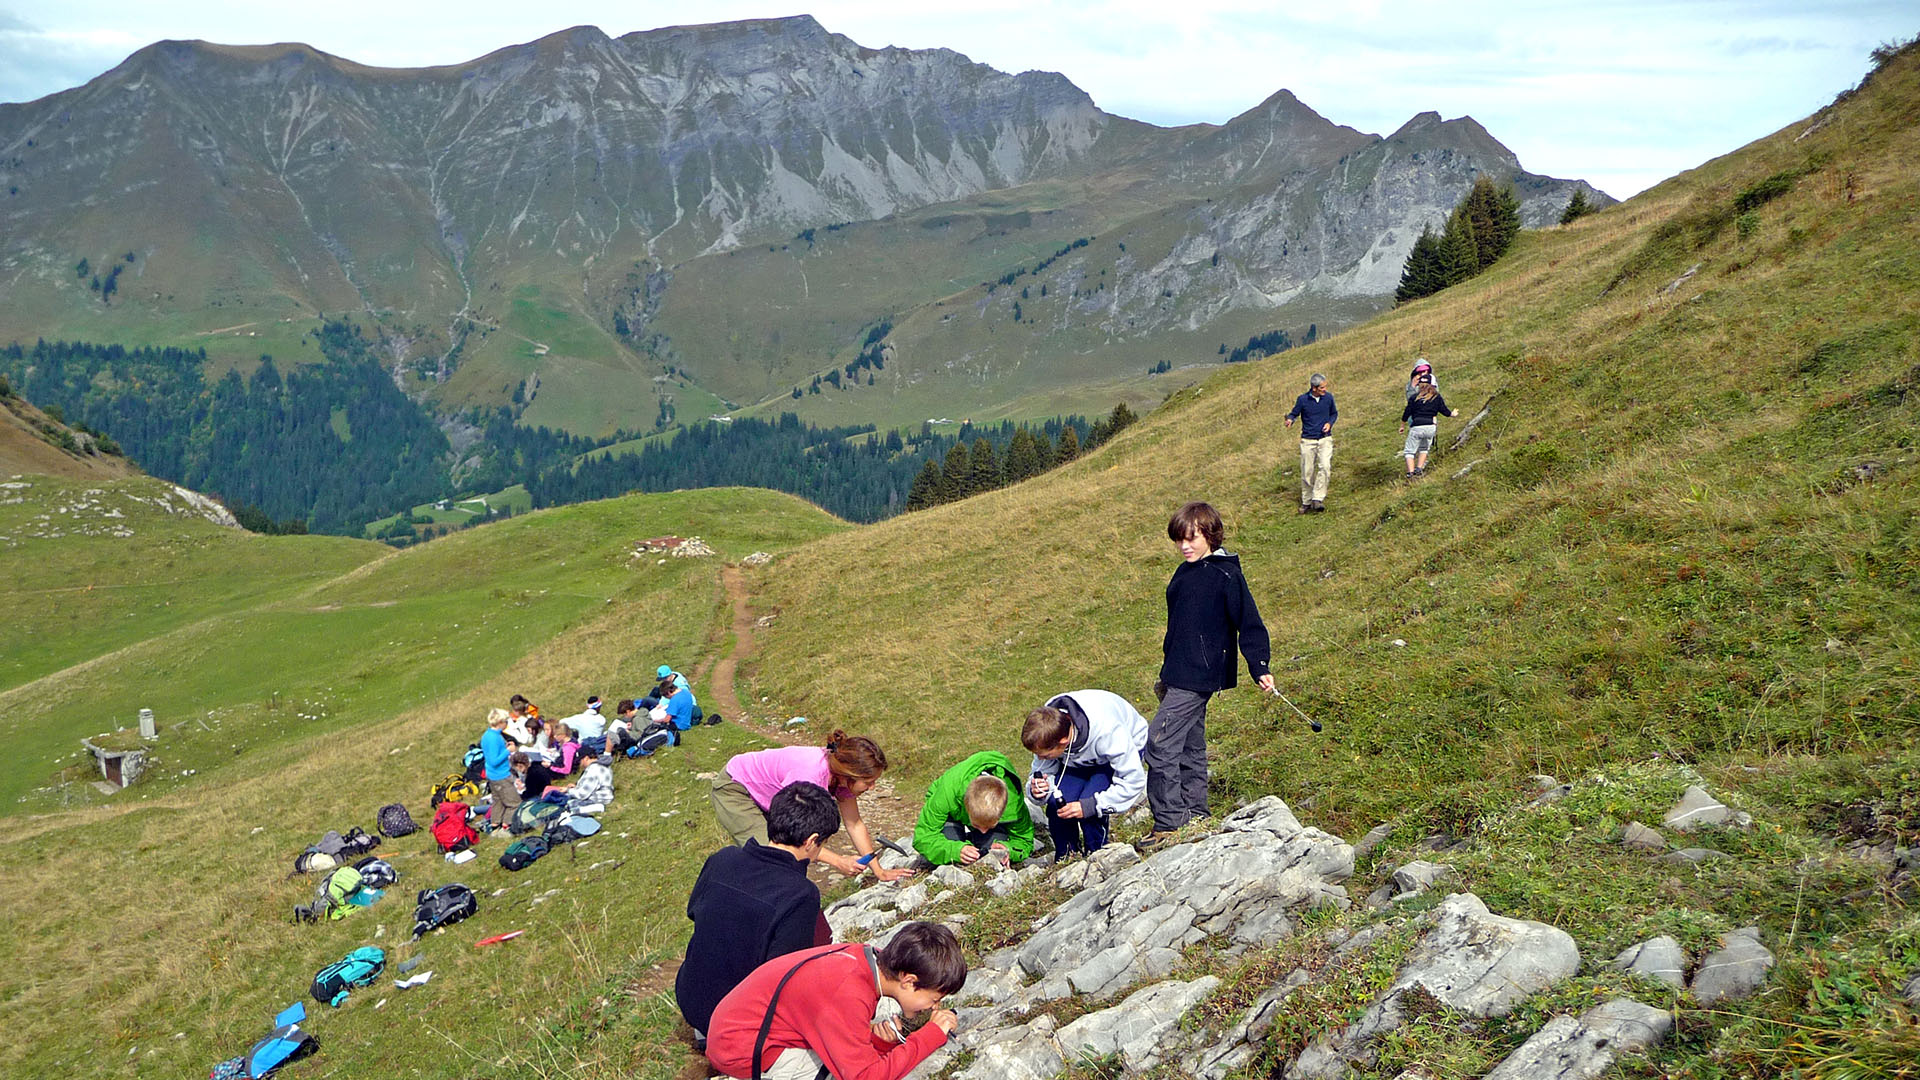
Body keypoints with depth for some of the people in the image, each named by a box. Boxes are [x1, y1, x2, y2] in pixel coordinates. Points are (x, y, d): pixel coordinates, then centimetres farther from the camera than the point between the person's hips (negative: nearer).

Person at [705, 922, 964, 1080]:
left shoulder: (868, 958, -5)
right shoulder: (847, 995, -30)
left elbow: (854, 1039, 5)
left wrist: (882, 1041, -17)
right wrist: (933, 1034, -25)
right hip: (739, 1049, -9)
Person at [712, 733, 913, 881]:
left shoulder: (842, 773, -15)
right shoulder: (810, 776, -40)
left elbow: (855, 824, -3)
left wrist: (879, 871, -4)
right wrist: (837, 861, -32)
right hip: (733, 790, -8)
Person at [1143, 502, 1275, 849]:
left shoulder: (1226, 575, -12)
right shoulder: (1185, 572, 14)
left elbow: (1249, 623, -13)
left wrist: (1261, 669, -19)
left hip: (1199, 677, -9)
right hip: (1179, 675, 9)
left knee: (1159, 742, -13)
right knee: (1190, 747, 15)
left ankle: (1168, 823, -8)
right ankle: (1194, 815, 24)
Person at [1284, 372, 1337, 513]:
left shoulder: (1328, 398, 1)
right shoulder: (1302, 400, -6)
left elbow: (1334, 413, 16)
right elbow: (1294, 414, 3)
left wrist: (1330, 423, -4)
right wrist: (1290, 420, -20)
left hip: (1325, 439, 1)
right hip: (1308, 441, -1)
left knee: (1325, 467, -20)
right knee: (1307, 472, 2)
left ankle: (1318, 499, -17)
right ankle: (1306, 502, 18)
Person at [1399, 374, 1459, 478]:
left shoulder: (1414, 397, 1)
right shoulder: (1437, 397, 7)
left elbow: (1406, 413, 2)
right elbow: (1445, 410, 12)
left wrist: (1402, 426, 17)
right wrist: (1453, 414, 35)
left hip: (1416, 427, -3)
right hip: (1431, 427, 3)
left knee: (1409, 451, 6)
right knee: (1424, 448, 28)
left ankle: (1410, 472, -12)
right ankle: (1419, 469, 17)